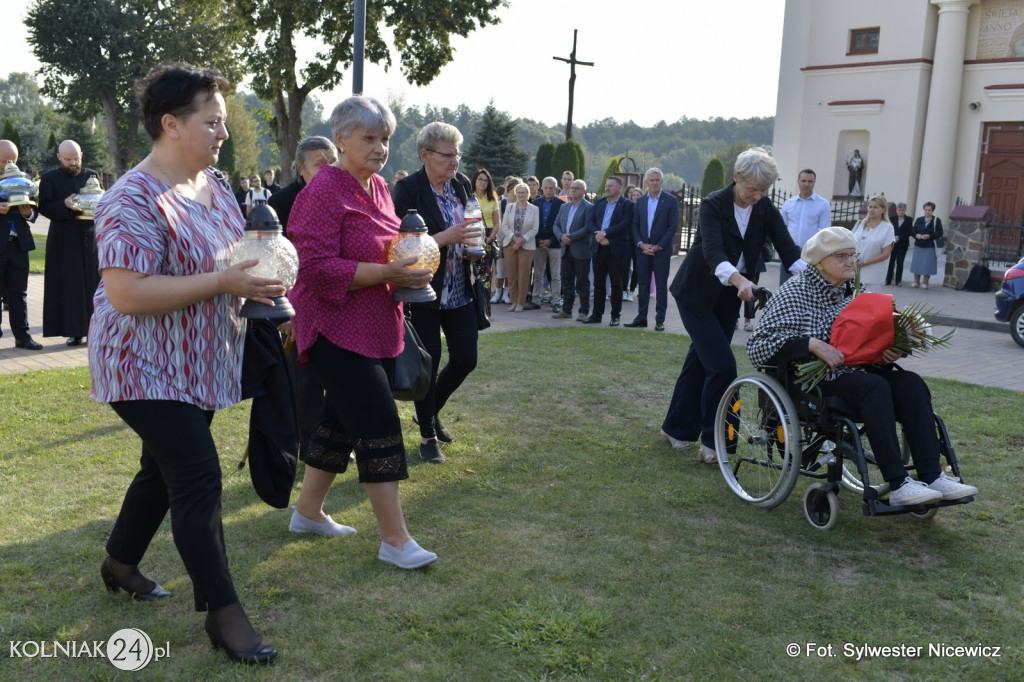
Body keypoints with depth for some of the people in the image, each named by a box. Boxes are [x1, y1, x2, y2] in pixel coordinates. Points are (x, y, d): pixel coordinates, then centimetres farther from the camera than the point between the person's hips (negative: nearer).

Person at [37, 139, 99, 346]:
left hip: (90, 237, 2)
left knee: (93, 283, 0)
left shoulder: (91, 175, 10)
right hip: (63, 241, -2)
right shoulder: (50, 178, 3)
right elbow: (44, 206, -2)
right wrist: (65, 205, -20)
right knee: (69, 285, -1)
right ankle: (74, 331, 3)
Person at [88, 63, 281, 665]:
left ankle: (121, 564, 42)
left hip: (200, 364, 9)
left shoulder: (215, 183, 6)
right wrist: (224, 282, -28)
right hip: (148, 367, -9)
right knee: (199, 479, -10)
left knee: (166, 468, 20)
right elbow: (126, 295, -28)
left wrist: (257, 271, -2)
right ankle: (223, 613, 2)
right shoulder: (135, 200, -21)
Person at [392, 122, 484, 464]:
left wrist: (472, 241, -1)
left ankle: (431, 411, 34)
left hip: (460, 291, 6)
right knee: (428, 364, 3)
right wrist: (445, 238, -27)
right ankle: (427, 435, 21)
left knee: (465, 358, 7)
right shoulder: (408, 189, -13)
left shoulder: (458, 187, 8)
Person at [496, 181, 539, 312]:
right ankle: (514, 301, 12)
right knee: (511, 274, 2)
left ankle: (520, 303, 7)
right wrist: (514, 238, -12)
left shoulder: (534, 209, 2)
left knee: (523, 275, -1)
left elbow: (535, 229, -2)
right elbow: (504, 225, 2)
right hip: (509, 244, 2)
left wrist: (522, 240, -12)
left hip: (527, 246, -2)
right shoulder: (509, 207, 7)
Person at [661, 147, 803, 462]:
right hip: (698, 295, -5)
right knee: (722, 365, -13)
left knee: (700, 361, 13)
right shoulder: (713, 205, -19)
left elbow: (787, 247, -15)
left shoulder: (765, 209, -4)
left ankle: (676, 427, 27)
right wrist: (739, 280, -52)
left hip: (730, 297, 6)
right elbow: (713, 250, -34)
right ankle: (712, 442, -1)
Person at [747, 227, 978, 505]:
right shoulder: (794, 293, -5)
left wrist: (891, 351, -1)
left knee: (911, 383, -19)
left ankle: (931, 476, -24)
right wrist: (812, 344, -25)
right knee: (875, 386, -31)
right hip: (815, 379, -7)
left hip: (856, 370, 7)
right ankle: (898, 485, -33)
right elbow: (757, 346, -15)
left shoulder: (854, 292, 16)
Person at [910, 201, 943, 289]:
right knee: (916, 263, 5)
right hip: (918, 246, 4)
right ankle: (916, 282, 14)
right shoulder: (919, 220, 11)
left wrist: (929, 236, -17)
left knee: (927, 265, -3)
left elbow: (939, 234, -4)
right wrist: (917, 235, -12)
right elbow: (913, 232, 10)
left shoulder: (937, 221, 0)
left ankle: (924, 282, 6)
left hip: (930, 247, -3)